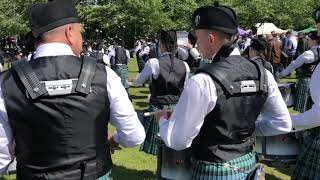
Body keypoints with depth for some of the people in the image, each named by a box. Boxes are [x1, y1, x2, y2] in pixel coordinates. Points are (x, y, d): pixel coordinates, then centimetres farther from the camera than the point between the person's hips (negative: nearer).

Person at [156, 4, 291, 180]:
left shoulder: (202, 82, -24)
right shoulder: (261, 73, -6)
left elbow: (177, 140, -20)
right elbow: (282, 124, 2)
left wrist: (163, 119, -1)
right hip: (249, 164, 6)